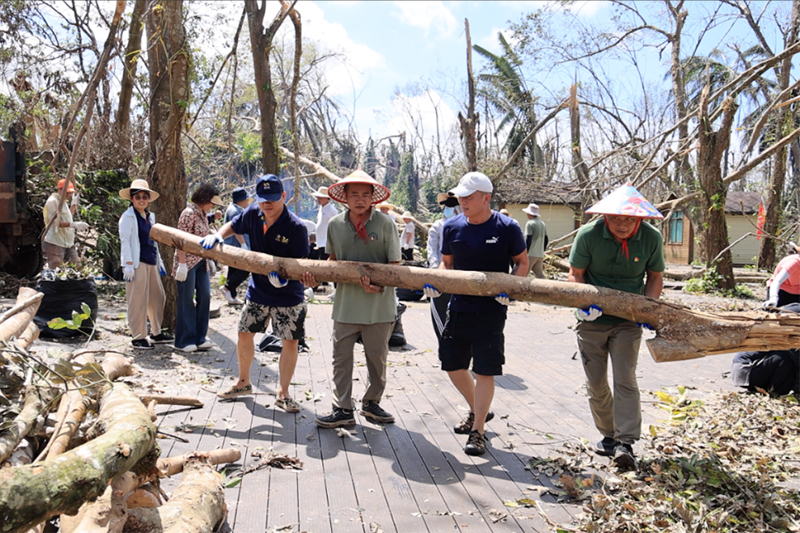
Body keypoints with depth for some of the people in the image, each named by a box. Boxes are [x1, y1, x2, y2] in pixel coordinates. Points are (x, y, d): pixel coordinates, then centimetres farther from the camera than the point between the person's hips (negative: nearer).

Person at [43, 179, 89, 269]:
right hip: (55, 244, -9)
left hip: (68, 243, 9)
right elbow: (55, 222, -18)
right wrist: (73, 224, -30)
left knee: (77, 267, 4)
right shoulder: (52, 201, -10)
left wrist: (74, 204, 19)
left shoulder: (64, 202, 18)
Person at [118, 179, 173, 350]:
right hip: (137, 263, -8)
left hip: (151, 263, 8)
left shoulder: (150, 216, 17)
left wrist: (159, 261, 21)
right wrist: (128, 264, -17)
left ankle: (156, 333, 25)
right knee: (138, 301, -3)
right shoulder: (128, 216, -5)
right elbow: (124, 240, -10)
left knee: (158, 298, 12)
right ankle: (138, 338, 5)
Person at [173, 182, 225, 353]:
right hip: (188, 262, -8)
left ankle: (199, 338, 17)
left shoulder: (203, 214, 11)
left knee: (204, 297, 7)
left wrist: (209, 259, 16)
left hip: (201, 262, 8)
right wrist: (182, 264, -21)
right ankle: (184, 341, 12)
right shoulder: (189, 214, -15)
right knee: (187, 300, 1)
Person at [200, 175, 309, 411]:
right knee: (244, 334, 13)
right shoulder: (252, 214, -5)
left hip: (288, 295, -4)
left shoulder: (296, 227, -20)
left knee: (290, 342, 0)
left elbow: (300, 262, -16)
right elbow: (232, 226, 12)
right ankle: (243, 383, 35)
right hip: (257, 290, 5)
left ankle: (283, 393, 17)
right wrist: (217, 235, -9)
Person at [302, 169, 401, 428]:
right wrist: (316, 276, -2)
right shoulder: (335, 225, 2)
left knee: (377, 356, 12)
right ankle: (343, 410, 18)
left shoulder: (385, 223, -8)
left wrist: (379, 284, -23)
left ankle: (371, 403, 31)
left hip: (379, 303, -2)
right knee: (341, 356, 6)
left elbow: (394, 264, -7)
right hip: (346, 302, 2)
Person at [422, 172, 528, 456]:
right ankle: (479, 410, 36)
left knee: (484, 370, -1)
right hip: (459, 306, 5)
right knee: (452, 364, 11)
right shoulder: (452, 227, 2)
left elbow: (522, 262, 1)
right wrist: (435, 282, -7)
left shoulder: (507, 227, -8)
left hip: (491, 310, -5)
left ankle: (478, 431, 13)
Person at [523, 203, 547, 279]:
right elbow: (545, 240, 19)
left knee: (523, 274, -2)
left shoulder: (530, 223, -9)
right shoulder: (543, 223, 15)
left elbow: (528, 240, -14)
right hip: (540, 254, 7)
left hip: (531, 254, -7)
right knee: (539, 274, 8)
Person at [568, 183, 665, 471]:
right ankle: (609, 435, 25)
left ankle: (626, 444, -4)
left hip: (628, 321, 0)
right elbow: (576, 274, -5)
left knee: (625, 380, -9)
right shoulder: (588, 235, -15)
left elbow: (655, 277, 4)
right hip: (592, 320, 1)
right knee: (596, 384, 8)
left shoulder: (651, 237, -9)